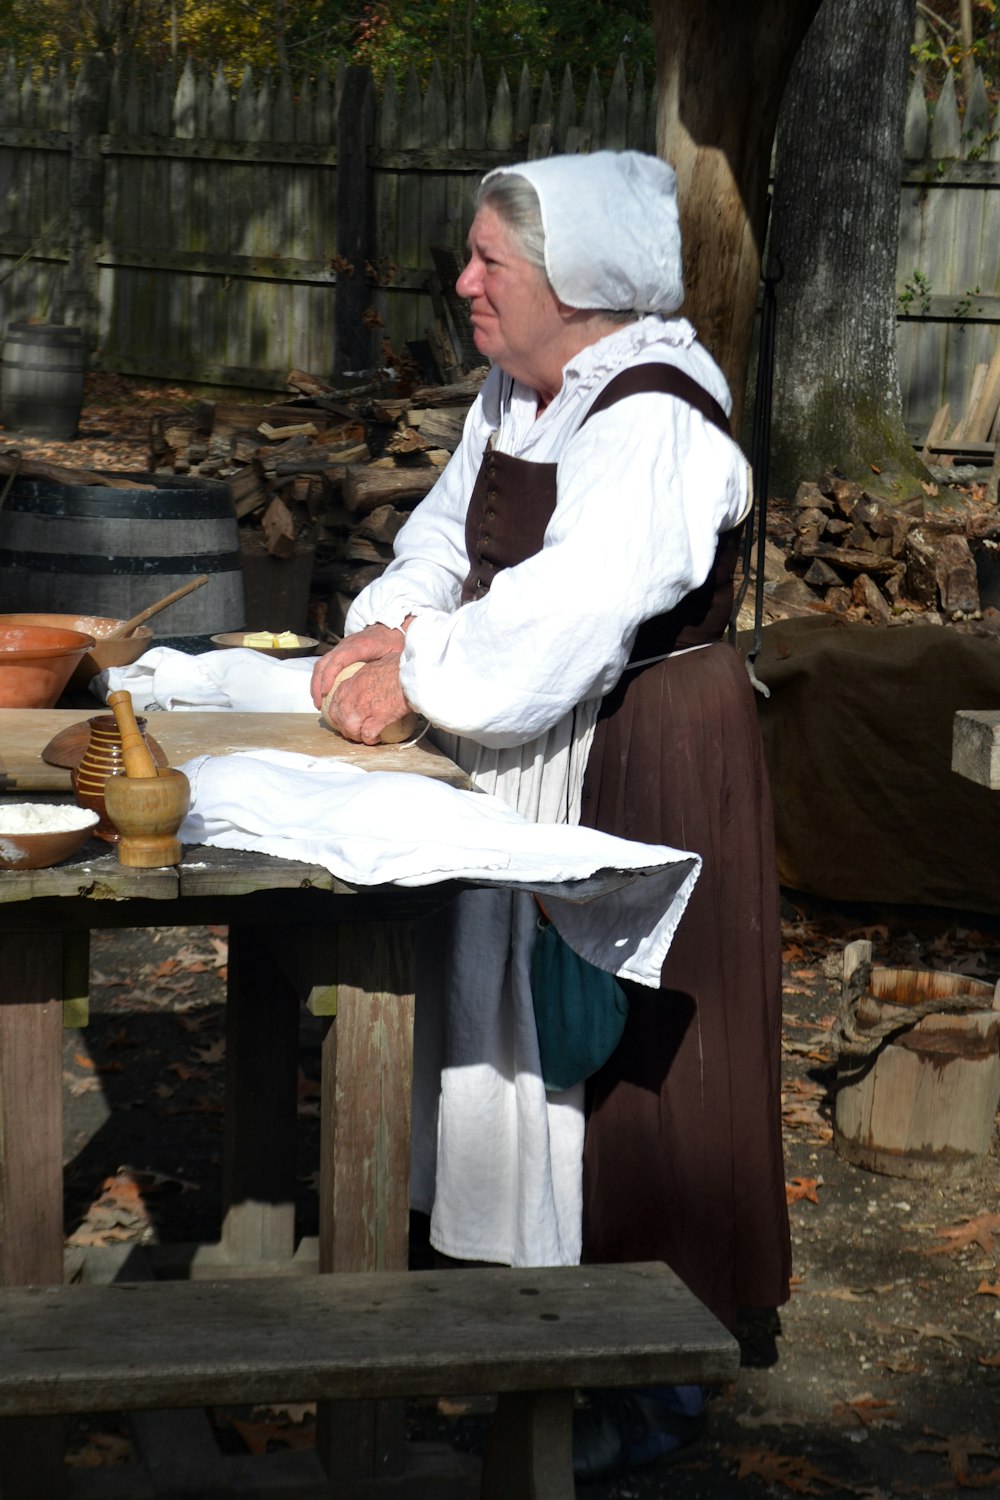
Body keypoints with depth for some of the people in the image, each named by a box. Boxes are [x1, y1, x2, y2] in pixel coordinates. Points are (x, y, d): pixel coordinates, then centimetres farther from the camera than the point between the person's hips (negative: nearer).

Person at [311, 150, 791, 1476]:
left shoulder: (654, 416, -21)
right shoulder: (519, 393, 10)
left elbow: (573, 605, -30)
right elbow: (452, 541, 12)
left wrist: (421, 677, -25)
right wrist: (386, 628, -7)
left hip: (644, 768, -9)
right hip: (527, 761, 9)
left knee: (616, 1047, -3)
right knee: (504, 1011, 16)